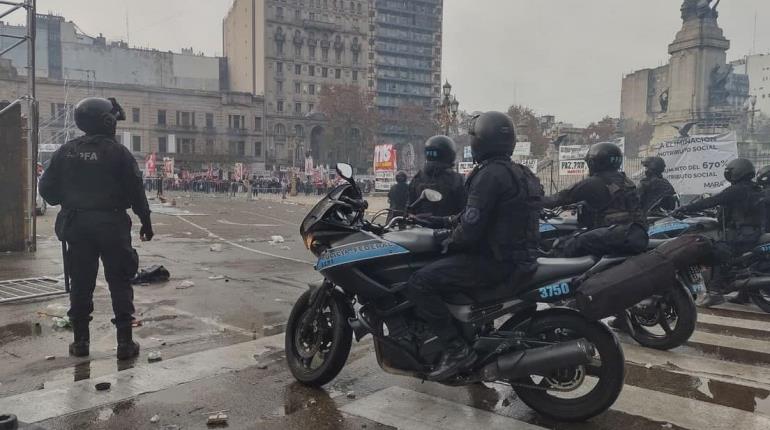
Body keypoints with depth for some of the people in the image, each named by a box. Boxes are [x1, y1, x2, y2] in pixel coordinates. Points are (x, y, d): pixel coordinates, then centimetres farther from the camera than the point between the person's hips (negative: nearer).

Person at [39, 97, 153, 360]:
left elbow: (47, 189, 4)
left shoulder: (66, 151, 3)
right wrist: (146, 222, 0)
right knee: (119, 282, 4)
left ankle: (80, 341, 19)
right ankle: (125, 342, 4)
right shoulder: (117, 152, -9)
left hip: (77, 226, 4)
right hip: (112, 225, -4)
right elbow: (135, 191, -9)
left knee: (81, 282, 13)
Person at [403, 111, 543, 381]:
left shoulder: (490, 174, -17)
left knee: (419, 284, -16)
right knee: (435, 265, 28)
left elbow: (470, 229, -22)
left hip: (495, 262, -11)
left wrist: (445, 238, -3)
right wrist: (443, 222, 18)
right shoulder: (519, 173, 15)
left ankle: (457, 348, -14)